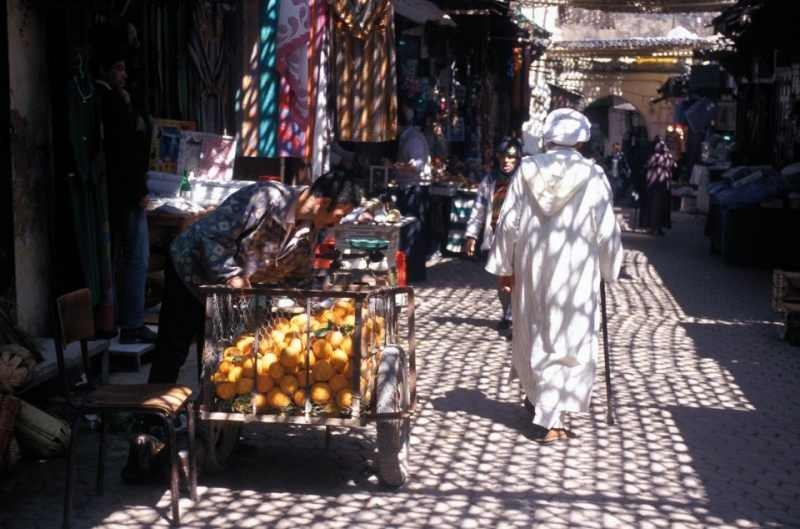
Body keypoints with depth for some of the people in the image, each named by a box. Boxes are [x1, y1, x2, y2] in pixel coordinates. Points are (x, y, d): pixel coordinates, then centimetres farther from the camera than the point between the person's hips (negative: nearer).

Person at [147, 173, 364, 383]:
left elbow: (299, 278, 7)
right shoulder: (267, 198, -31)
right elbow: (214, 236, -30)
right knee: (173, 347, 0)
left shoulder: (309, 230, -6)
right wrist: (232, 276, -33)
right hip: (191, 268, -7)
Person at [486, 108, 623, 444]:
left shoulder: (527, 170, -2)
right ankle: (549, 419, -1)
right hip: (575, 269, -3)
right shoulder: (592, 176, -9)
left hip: (531, 268, 3)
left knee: (532, 334, 20)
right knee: (567, 341, 3)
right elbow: (606, 230, -5)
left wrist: (503, 266, 8)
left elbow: (509, 222, -1)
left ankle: (535, 396, 37)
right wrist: (608, 269, 10)